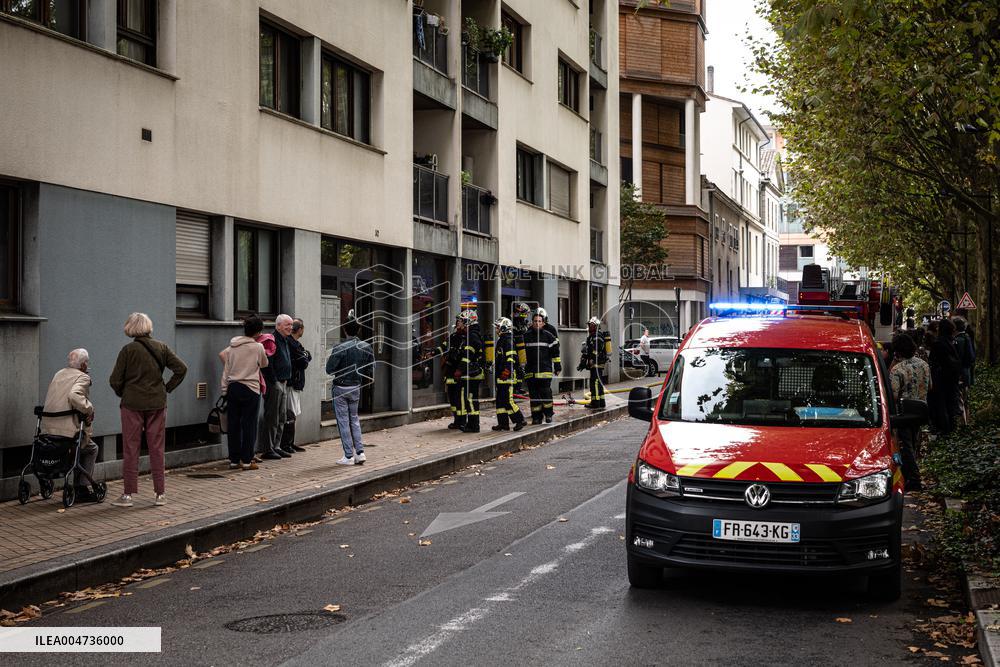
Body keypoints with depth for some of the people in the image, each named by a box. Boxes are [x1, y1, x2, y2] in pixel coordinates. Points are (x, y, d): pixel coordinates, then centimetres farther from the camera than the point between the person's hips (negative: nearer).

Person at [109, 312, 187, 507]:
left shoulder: (128, 350, -8)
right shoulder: (161, 348, 1)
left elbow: (115, 380, -8)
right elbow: (181, 369, -3)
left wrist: (122, 394, 10)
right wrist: (168, 388, 5)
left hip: (132, 404, -3)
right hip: (157, 404, 3)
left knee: (130, 449, 5)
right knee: (157, 449, 9)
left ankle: (128, 494, 6)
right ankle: (159, 494, 11)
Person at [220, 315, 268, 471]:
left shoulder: (232, 347, 7)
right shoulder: (258, 347, -7)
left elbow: (226, 370, 9)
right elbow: (264, 364, 11)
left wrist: (225, 390, 16)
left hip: (232, 387, 5)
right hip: (250, 389, -5)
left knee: (234, 424, 8)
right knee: (249, 425, 1)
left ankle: (233, 460, 13)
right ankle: (246, 461, 2)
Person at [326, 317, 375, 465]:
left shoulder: (340, 348, -18)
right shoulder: (366, 347, -1)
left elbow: (329, 369, -18)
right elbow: (371, 371, 2)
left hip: (341, 388, -5)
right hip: (356, 388, 5)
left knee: (343, 421, 3)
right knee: (354, 419, 18)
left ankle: (349, 456, 4)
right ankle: (360, 452, 10)